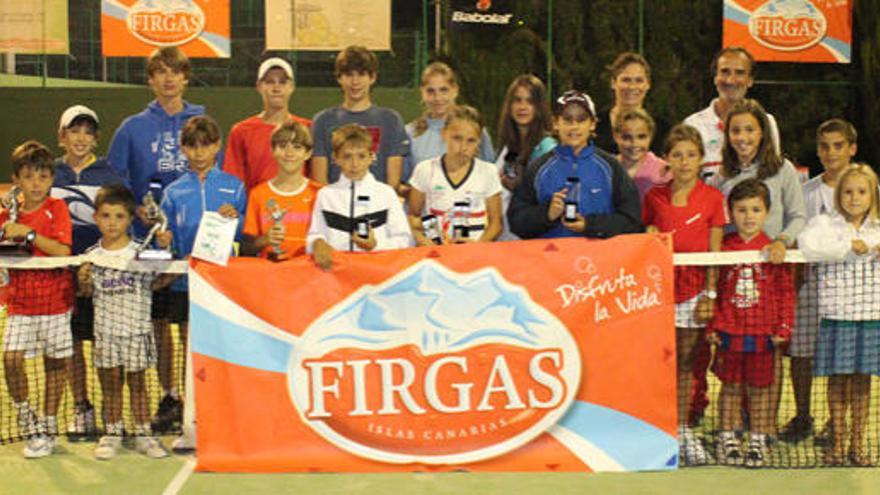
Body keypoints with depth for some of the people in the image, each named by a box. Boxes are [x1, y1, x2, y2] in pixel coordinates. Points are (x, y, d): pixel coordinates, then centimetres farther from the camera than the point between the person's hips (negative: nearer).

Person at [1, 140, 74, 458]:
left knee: (55, 363, 5)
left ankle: (48, 427, 21)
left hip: (55, 300, -2)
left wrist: (27, 233, -21)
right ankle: (26, 418, 9)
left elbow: (63, 251, -16)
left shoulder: (57, 209, -3)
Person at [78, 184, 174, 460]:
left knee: (137, 383, 7)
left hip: (137, 329, -1)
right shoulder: (92, 255, 1)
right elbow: (88, 292, 8)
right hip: (105, 330, 1)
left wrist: (170, 273, -14)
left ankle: (143, 434, 15)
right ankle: (111, 434, 18)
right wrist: (83, 280, -13)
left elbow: (154, 283, 4)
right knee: (110, 383, 8)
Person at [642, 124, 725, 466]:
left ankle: (682, 429, 15)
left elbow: (714, 252, 1)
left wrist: (710, 294, -3)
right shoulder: (654, 197, 5)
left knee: (685, 362, 6)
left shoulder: (712, 198, 1)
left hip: (693, 288, 0)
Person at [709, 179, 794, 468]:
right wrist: (712, 326, 1)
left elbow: (786, 291, 2)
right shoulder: (723, 248, 1)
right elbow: (713, 289, 4)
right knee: (731, 385, 7)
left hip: (762, 332, 0)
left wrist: (784, 328, -3)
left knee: (759, 387, 8)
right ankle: (727, 439, 19)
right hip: (729, 331, 0)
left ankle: (757, 441, 19)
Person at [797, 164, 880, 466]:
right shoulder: (825, 224, 2)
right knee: (837, 379, 4)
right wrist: (851, 246, -15)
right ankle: (837, 441, 16)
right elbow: (808, 245, -18)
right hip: (836, 316, -2)